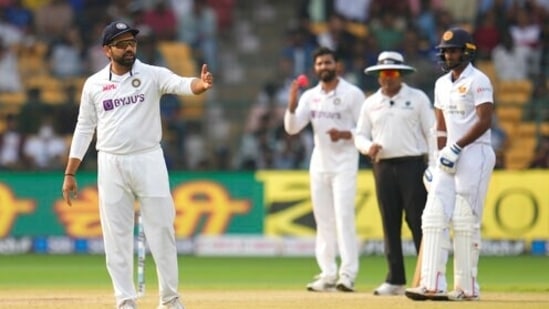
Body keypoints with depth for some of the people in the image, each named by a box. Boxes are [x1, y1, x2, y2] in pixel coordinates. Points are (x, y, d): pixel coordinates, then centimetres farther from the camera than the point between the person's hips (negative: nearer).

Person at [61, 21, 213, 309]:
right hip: (111, 165, 1)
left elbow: (181, 84, -21)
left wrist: (201, 84, -46)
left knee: (161, 229, 0)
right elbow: (84, 128, 9)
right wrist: (69, 173, 5)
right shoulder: (93, 84, 4)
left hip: (148, 160, -1)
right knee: (116, 236, 2)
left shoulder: (152, 75, -2)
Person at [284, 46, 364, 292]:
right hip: (319, 163, 5)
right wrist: (292, 103, -16)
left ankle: (348, 274, -15)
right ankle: (328, 275, 9)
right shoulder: (310, 96, 9)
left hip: (344, 163, -5)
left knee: (344, 217, -13)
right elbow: (291, 128, 0)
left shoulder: (352, 94, -3)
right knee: (323, 220, 5)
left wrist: (344, 134, -22)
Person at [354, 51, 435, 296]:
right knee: (390, 224, 4)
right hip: (383, 167, 4)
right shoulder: (370, 103, 13)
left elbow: (432, 133, 0)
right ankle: (395, 280, 8)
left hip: (412, 165, -4)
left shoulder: (417, 98, 2)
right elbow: (360, 135, 15)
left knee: (418, 222, -8)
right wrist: (368, 146, -9)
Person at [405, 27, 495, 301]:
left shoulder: (478, 81, -7)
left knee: (465, 222, -8)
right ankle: (432, 285, -9)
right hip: (450, 156, 8)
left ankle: (467, 288, -3)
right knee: (434, 216, -4)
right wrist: (440, 156, 11)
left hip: (475, 153, -8)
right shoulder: (442, 84, 16)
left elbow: (484, 121, -16)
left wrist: (457, 148, -19)